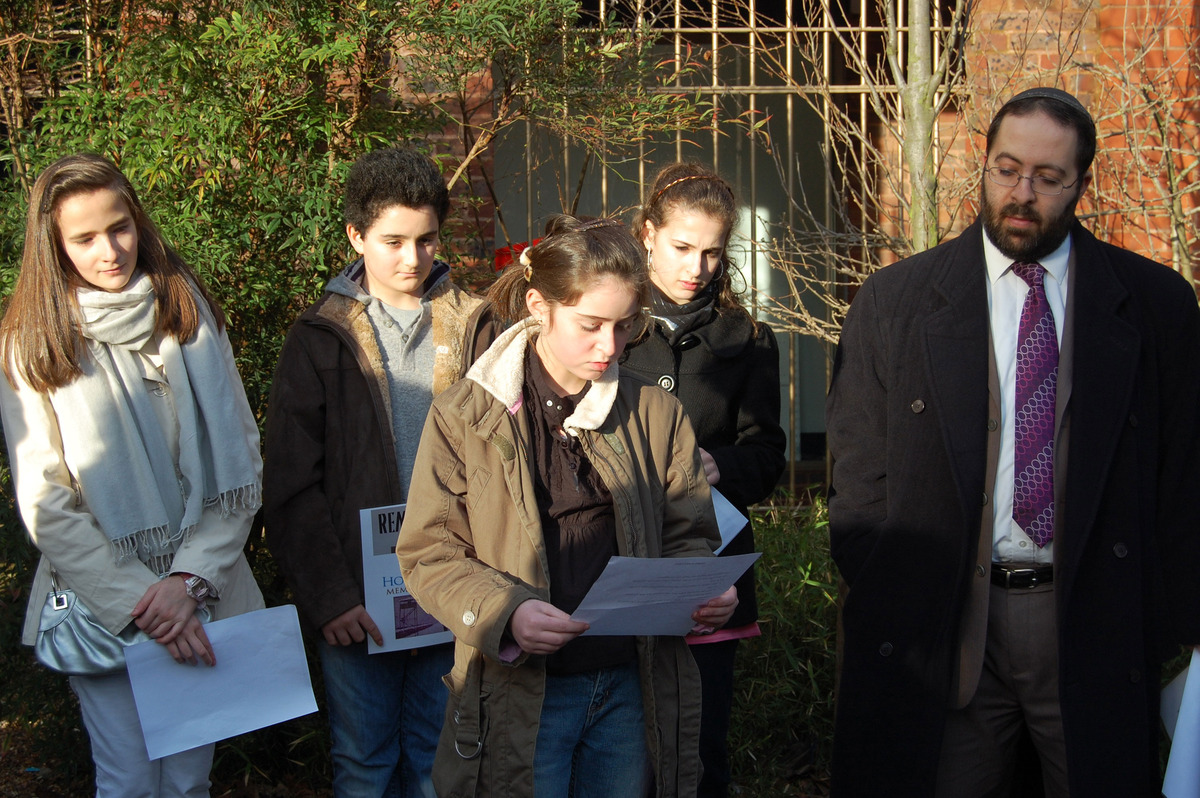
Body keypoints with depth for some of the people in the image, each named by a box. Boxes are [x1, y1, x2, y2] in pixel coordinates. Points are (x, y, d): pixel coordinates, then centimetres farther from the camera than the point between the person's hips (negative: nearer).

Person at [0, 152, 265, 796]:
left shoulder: (188, 313, 2)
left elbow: (240, 459, -1)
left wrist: (192, 580, -11)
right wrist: (141, 602, -14)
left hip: (203, 597, 2)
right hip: (103, 600, -2)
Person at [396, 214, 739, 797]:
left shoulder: (655, 415, 6)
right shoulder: (465, 417, -4)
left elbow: (685, 535, 10)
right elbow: (428, 553, -6)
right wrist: (505, 612, -24)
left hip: (631, 687, 3)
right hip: (521, 696, -3)